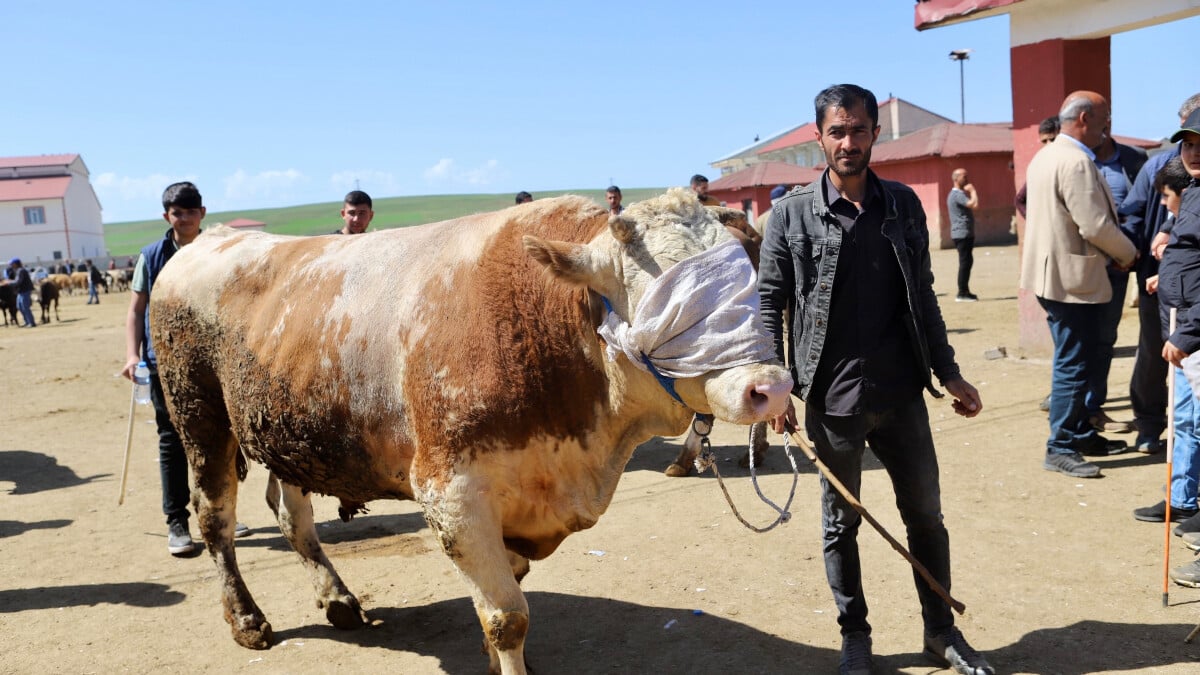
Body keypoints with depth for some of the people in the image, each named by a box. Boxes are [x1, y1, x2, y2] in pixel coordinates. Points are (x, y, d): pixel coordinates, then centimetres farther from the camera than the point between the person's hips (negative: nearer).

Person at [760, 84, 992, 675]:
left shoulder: (903, 204, 5)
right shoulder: (791, 214, -4)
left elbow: (921, 296, 10)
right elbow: (769, 303, -3)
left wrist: (949, 373, 9)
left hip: (901, 394, 3)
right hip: (832, 400, -3)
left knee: (926, 514, 13)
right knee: (841, 524, 12)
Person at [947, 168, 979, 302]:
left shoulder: (957, 194, 20)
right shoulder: (958, 194, -14)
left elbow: (972, 206, 26)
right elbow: (974, 204, -26)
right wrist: (972, 190, -14)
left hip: (965, 234, 11)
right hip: (962, 233, -11)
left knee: (967, 261, 13)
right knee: (965, 262, -9)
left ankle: (965, 291, 19)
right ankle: (962, 293, -6)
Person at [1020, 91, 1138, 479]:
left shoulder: (1045, 155, 13)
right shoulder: (1076, 162, -19)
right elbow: (1096, 226, -23)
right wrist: (1129, 255, -5)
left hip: (1054, 272, 10)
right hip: (1074, 279, -10)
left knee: (1074, 362, 18)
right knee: (1074, 366, -3)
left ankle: (1081, 434, 28)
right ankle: (1060, 449, 4)